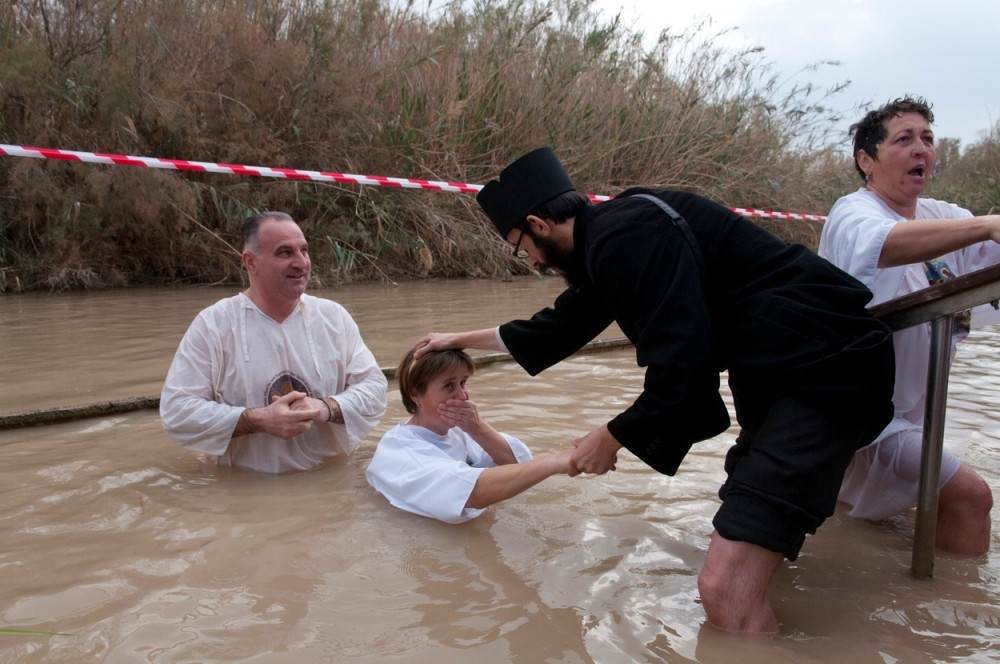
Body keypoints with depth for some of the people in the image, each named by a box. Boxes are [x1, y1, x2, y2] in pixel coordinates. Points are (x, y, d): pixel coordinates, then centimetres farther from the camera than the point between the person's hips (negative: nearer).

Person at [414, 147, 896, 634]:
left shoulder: (627, 234, -18)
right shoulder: (610, 239, 15)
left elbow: (680, 365, -23)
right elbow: (560, 328, 31)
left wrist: (610, 439, -5)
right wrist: (462, 339, 40)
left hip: (823, 369, -11)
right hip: (784, 369, 11)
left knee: (726, 589, -18)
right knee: (736, 543, 25)